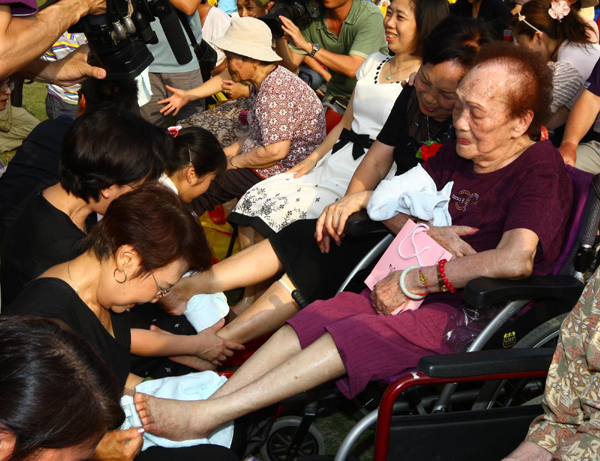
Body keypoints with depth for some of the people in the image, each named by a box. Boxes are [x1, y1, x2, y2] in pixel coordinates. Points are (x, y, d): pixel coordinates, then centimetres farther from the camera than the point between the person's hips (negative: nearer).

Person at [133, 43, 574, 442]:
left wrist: (413, 279, -19)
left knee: (356, 334, -29)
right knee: (317, 316, -18)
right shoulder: (454, 155, 14)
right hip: (414, 294, 8)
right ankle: (209, 403, -26)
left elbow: (515, 260, -28)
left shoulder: (540, 167, -11)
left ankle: (206, 416, -31)